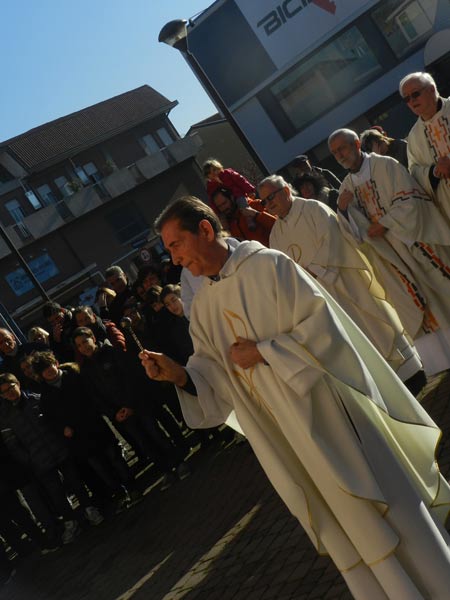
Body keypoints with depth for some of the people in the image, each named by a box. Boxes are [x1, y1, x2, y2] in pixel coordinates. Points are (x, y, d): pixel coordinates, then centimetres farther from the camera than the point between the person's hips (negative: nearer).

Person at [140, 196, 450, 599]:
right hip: (288, 439, 5)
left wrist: (264, 352, -18)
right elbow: (217, 379, 4)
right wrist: (178, 374, -14)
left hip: (328, 411, -5)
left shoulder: (269, 265, -12)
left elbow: (322, 324, -16)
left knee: (378, 503, 6)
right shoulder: (203, 307, 6)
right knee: (350, 533, 13)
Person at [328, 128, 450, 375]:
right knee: (417, 305, 8)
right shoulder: (346, 187, 5)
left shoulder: (386, 165, -8)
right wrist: (342, 210, -16)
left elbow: (409, 200, -14)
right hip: (388, 253, 4)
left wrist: (385, 225, -18)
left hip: (415, 239, -4)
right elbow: (355, 234, 1)